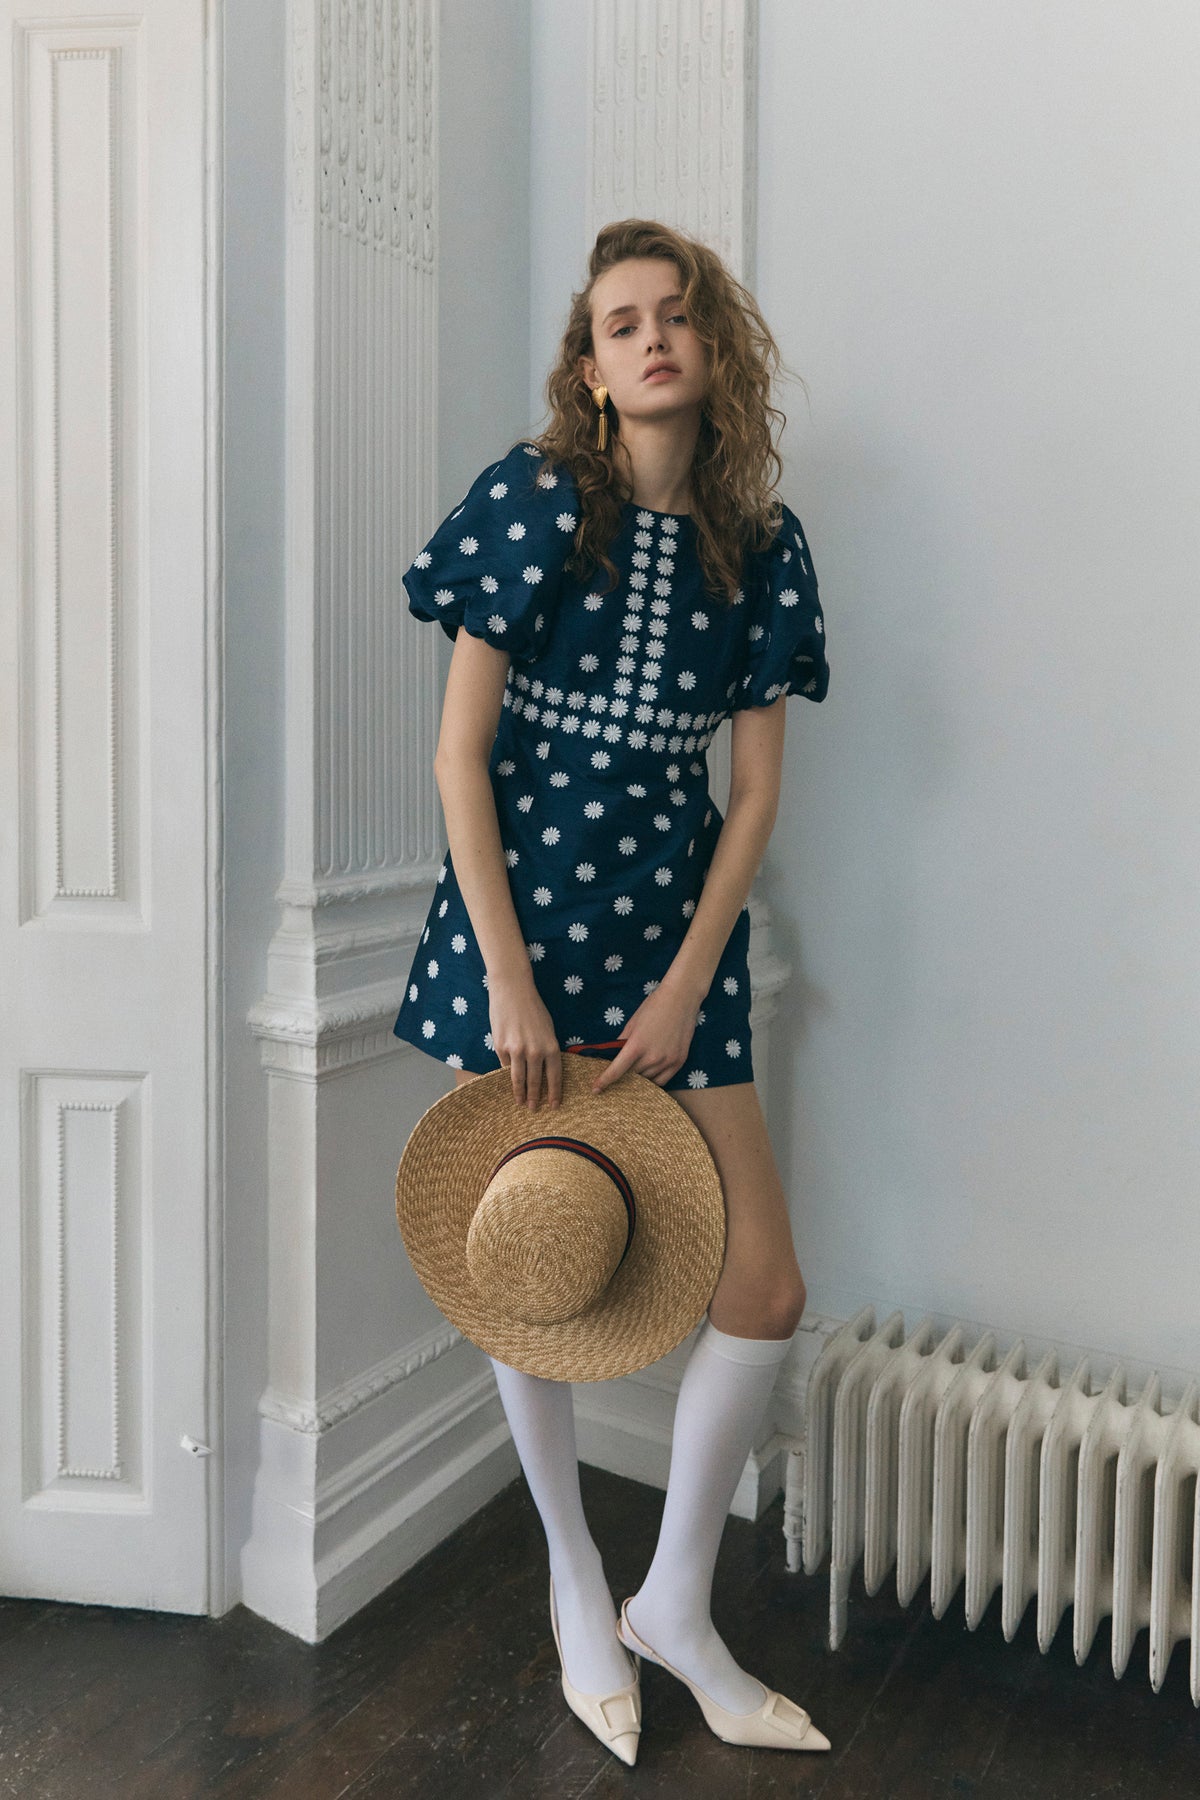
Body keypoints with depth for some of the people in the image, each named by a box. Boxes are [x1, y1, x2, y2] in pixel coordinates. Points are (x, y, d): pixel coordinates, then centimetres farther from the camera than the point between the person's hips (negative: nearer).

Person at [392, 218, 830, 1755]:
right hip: (519, 910, -3)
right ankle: (577, 1578, 34)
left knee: (764, 1288, 1)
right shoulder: (531, 500, -5)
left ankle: (677, 1601, 25)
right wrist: (508, 981, -12)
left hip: (674, 920, 3)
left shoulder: (762, 542, 4)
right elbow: (459, 752, -8)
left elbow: (755, 788, 4)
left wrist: (685, 984, -5)